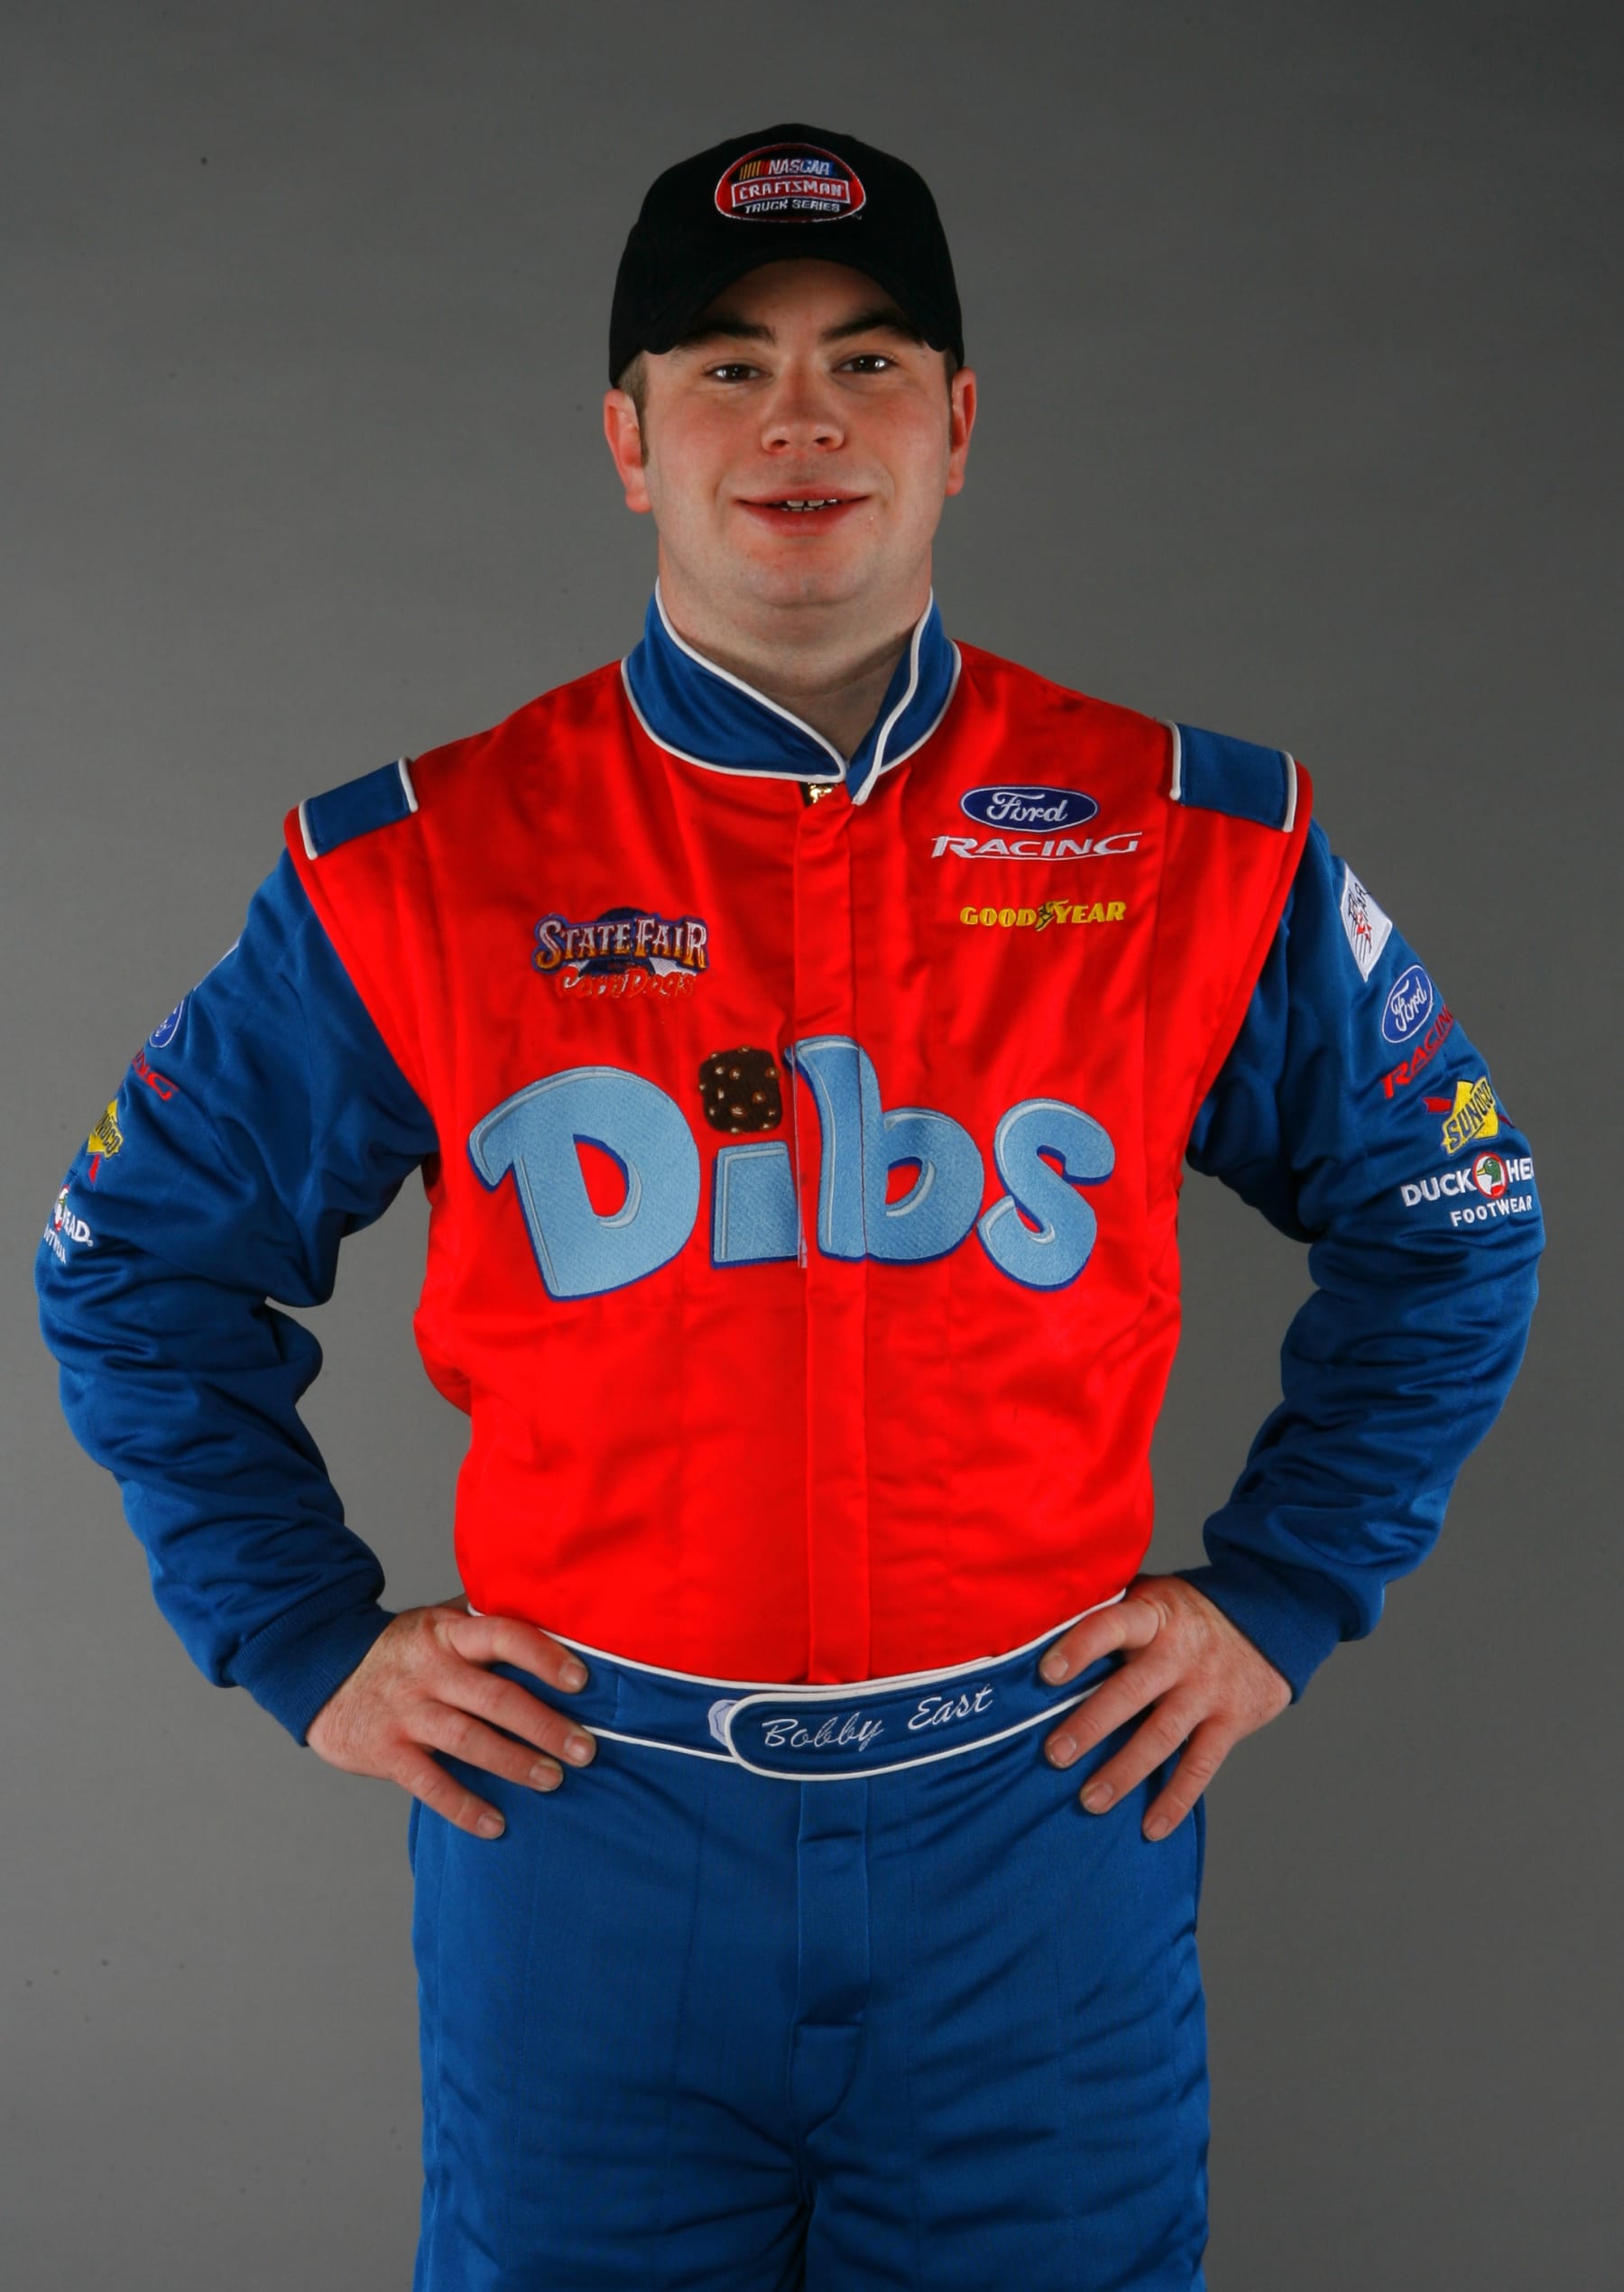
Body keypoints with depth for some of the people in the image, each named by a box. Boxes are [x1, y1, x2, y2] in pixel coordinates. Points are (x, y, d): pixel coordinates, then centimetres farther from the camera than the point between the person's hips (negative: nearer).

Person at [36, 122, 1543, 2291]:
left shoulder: (1194, 844, -2)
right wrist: (309, 1641, 1)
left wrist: (1279, 1595, 4)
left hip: (1044, 1808, 1)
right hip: (580, 1813, 0)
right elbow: (140, 1260, 7)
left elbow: (1448, 1222, 10)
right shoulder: (426, 869, -4)